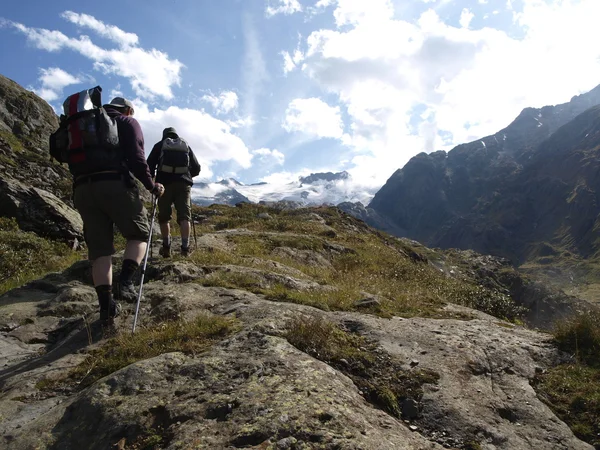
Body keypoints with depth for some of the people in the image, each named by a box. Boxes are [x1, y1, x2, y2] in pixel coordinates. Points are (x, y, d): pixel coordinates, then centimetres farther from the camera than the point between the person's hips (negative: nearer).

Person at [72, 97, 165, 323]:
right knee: (139, 233, 10)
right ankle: (125, 282, -12)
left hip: (82, 189, 5)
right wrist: (152, 186, 8)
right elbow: (136, 159, -2)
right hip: (114, 184, -5)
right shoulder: (128, 123, 13)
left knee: (99, 248, 5)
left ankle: (106, 305, -3)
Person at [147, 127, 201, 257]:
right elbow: (196, 168, 19)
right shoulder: (186, 146, 20)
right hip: (183, 184, 1)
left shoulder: (160, 145, 14)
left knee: (164, 216, 10)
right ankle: (185, 247, -16)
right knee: (184, 216, -3)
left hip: (165, 184, -1)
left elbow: (149, 165, 5)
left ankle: (166, 247, 6)